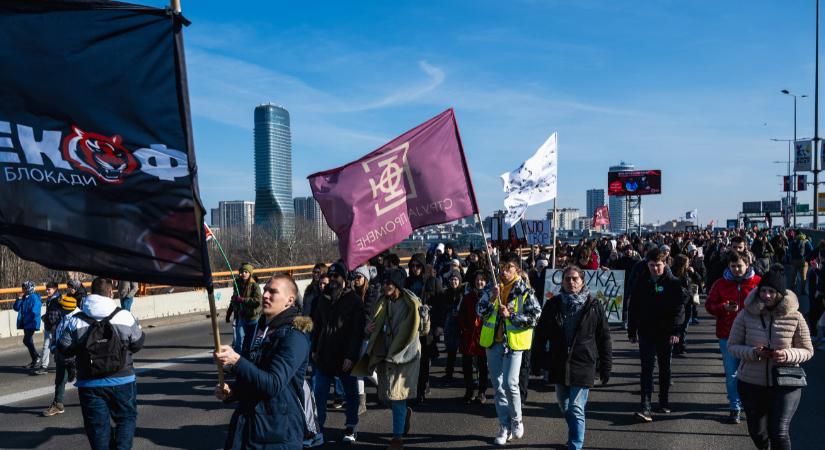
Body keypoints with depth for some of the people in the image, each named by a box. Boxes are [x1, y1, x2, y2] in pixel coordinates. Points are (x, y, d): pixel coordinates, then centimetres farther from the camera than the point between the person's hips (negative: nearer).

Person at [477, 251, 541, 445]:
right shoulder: (492, 288, 7)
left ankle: (517, 419, 15)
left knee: (510, 383, -12)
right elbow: (480, 311, 1)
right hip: (493, 342, 4)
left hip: (513, 342, -4)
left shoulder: (525, 291, -5)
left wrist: (510, 315, -18)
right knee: (498, 386, 9)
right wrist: (492, 299, -17)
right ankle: (505, 427, 20)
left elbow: (535, 317, -10)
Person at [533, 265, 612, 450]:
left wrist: (605, 366, -2)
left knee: (576, 410, -7)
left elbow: (604, 338, -1)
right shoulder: (552, 305, 3)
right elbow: (541, 334, 8)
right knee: (565, 407, 19)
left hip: (583, 366, -4)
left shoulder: (593, 306, -4)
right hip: (558, 366, 4)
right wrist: (538, 359, 5)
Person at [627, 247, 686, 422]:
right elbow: (633, 308, 7)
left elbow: (679, 308, -5)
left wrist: (675, 331, -13)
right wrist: (632, 331, 6)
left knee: (664, 368, 12)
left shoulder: (673, 283, -3)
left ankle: (664, 402, 27)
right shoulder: (641, 283, 3)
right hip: (646, 332, 1)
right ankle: (645, 407, -11)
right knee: (647, 368, -6)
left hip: (665, 333, -1)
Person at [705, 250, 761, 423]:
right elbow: (709, 305, 5)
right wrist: (724, 307, -13)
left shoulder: (758, 283, 0)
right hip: (727, 335, 2)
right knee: (731, 374, 6)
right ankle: (735, 408, 17)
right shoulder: (721, 283, 5)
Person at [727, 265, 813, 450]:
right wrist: (754, 352, -21)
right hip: (751, 384, 2)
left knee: (779, 433, -11)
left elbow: (807, 350, 1)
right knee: (757, 432, 15)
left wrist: (788, 355, -20)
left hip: (785, 384, -2)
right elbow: (732, 346, -2)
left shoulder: (794, 317, -8)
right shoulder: (746, 315, -7)